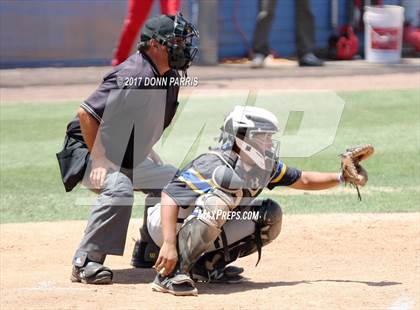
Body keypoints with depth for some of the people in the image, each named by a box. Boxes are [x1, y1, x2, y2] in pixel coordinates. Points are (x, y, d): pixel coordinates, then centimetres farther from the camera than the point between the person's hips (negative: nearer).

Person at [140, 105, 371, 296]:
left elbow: (302, 180, 11)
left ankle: (209, 265, 3)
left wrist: (341, 177, -1)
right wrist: (169, 244, -44)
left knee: (270, 215, -4)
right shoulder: (216, 167, -29)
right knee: (224, 196, -35)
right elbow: (170, 197, -36)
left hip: (206, 232, 8)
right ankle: (172, 272, -33)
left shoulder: (265, 167, -3)